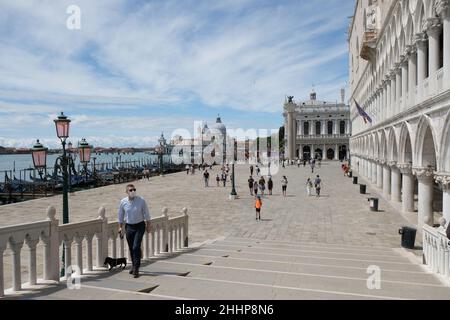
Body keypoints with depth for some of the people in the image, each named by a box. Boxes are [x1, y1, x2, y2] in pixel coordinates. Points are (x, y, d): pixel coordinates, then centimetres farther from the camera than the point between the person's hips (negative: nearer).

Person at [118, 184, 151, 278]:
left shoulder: (141, 200, -10)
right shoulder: (123, 202, -4)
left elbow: (146, 214, -1)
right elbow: (120, 215, 8)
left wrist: (148, 225, 1)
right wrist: (120, 227, 8)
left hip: (139, 226, -3)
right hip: (128, 226, 3)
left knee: (136, 247, -11)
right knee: (131, 248, 12)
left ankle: (136, 268, -3)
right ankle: (134, 265, 33)